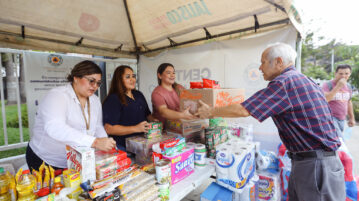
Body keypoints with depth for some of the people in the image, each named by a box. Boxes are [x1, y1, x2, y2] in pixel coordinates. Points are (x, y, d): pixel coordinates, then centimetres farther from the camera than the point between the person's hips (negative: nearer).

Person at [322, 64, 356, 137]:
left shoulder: (348, 86, 10)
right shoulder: (327, 85, -13)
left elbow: (349, 102, 21)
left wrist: (352, 117, 23)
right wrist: (338, 86, -27)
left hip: (342, 120, 7)